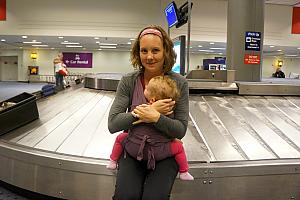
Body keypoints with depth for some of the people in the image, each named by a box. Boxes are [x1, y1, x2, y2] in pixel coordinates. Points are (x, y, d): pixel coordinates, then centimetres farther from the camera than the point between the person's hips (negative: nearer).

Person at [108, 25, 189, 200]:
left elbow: (181, 130, -8)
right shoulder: (128, 81, -6)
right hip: (132, 153, 1)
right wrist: (150, 110, -20)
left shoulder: (179, 83, -8)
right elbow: (113, 124, -12)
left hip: (165, 156, 0)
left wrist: (155, 117, -26)